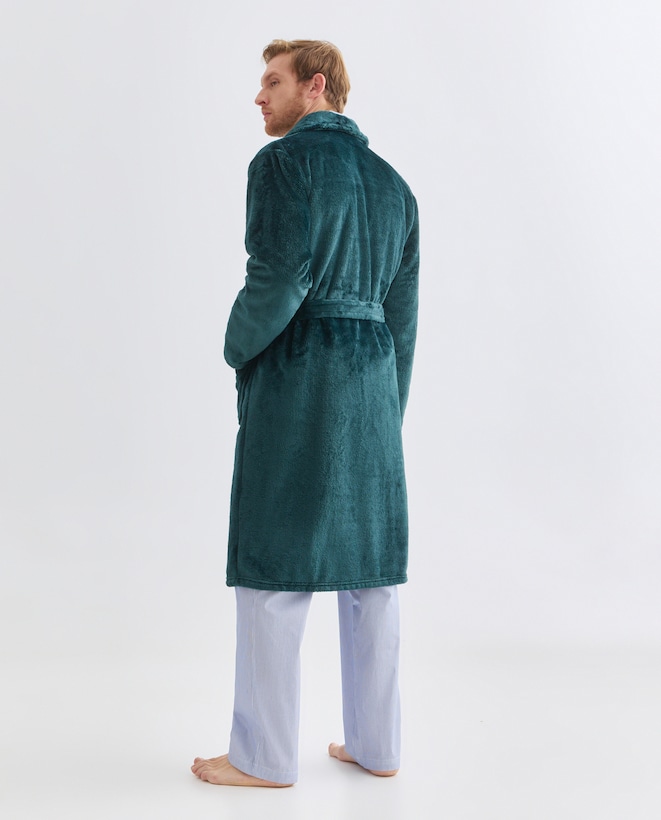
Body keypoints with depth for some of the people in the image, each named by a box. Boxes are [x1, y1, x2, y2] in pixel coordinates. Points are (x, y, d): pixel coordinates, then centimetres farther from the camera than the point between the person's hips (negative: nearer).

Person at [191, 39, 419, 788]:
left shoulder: (284, 160, -5)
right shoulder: (393, 183, 16)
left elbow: (279, 276, -17)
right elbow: (402, 313, 15)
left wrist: (237, 348, 0)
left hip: (296, 378, -7)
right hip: (375, 384, 7)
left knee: (273, 566, 1)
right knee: (370, 565, 11)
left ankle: (263, 755, 11)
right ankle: (375, 744, 21)